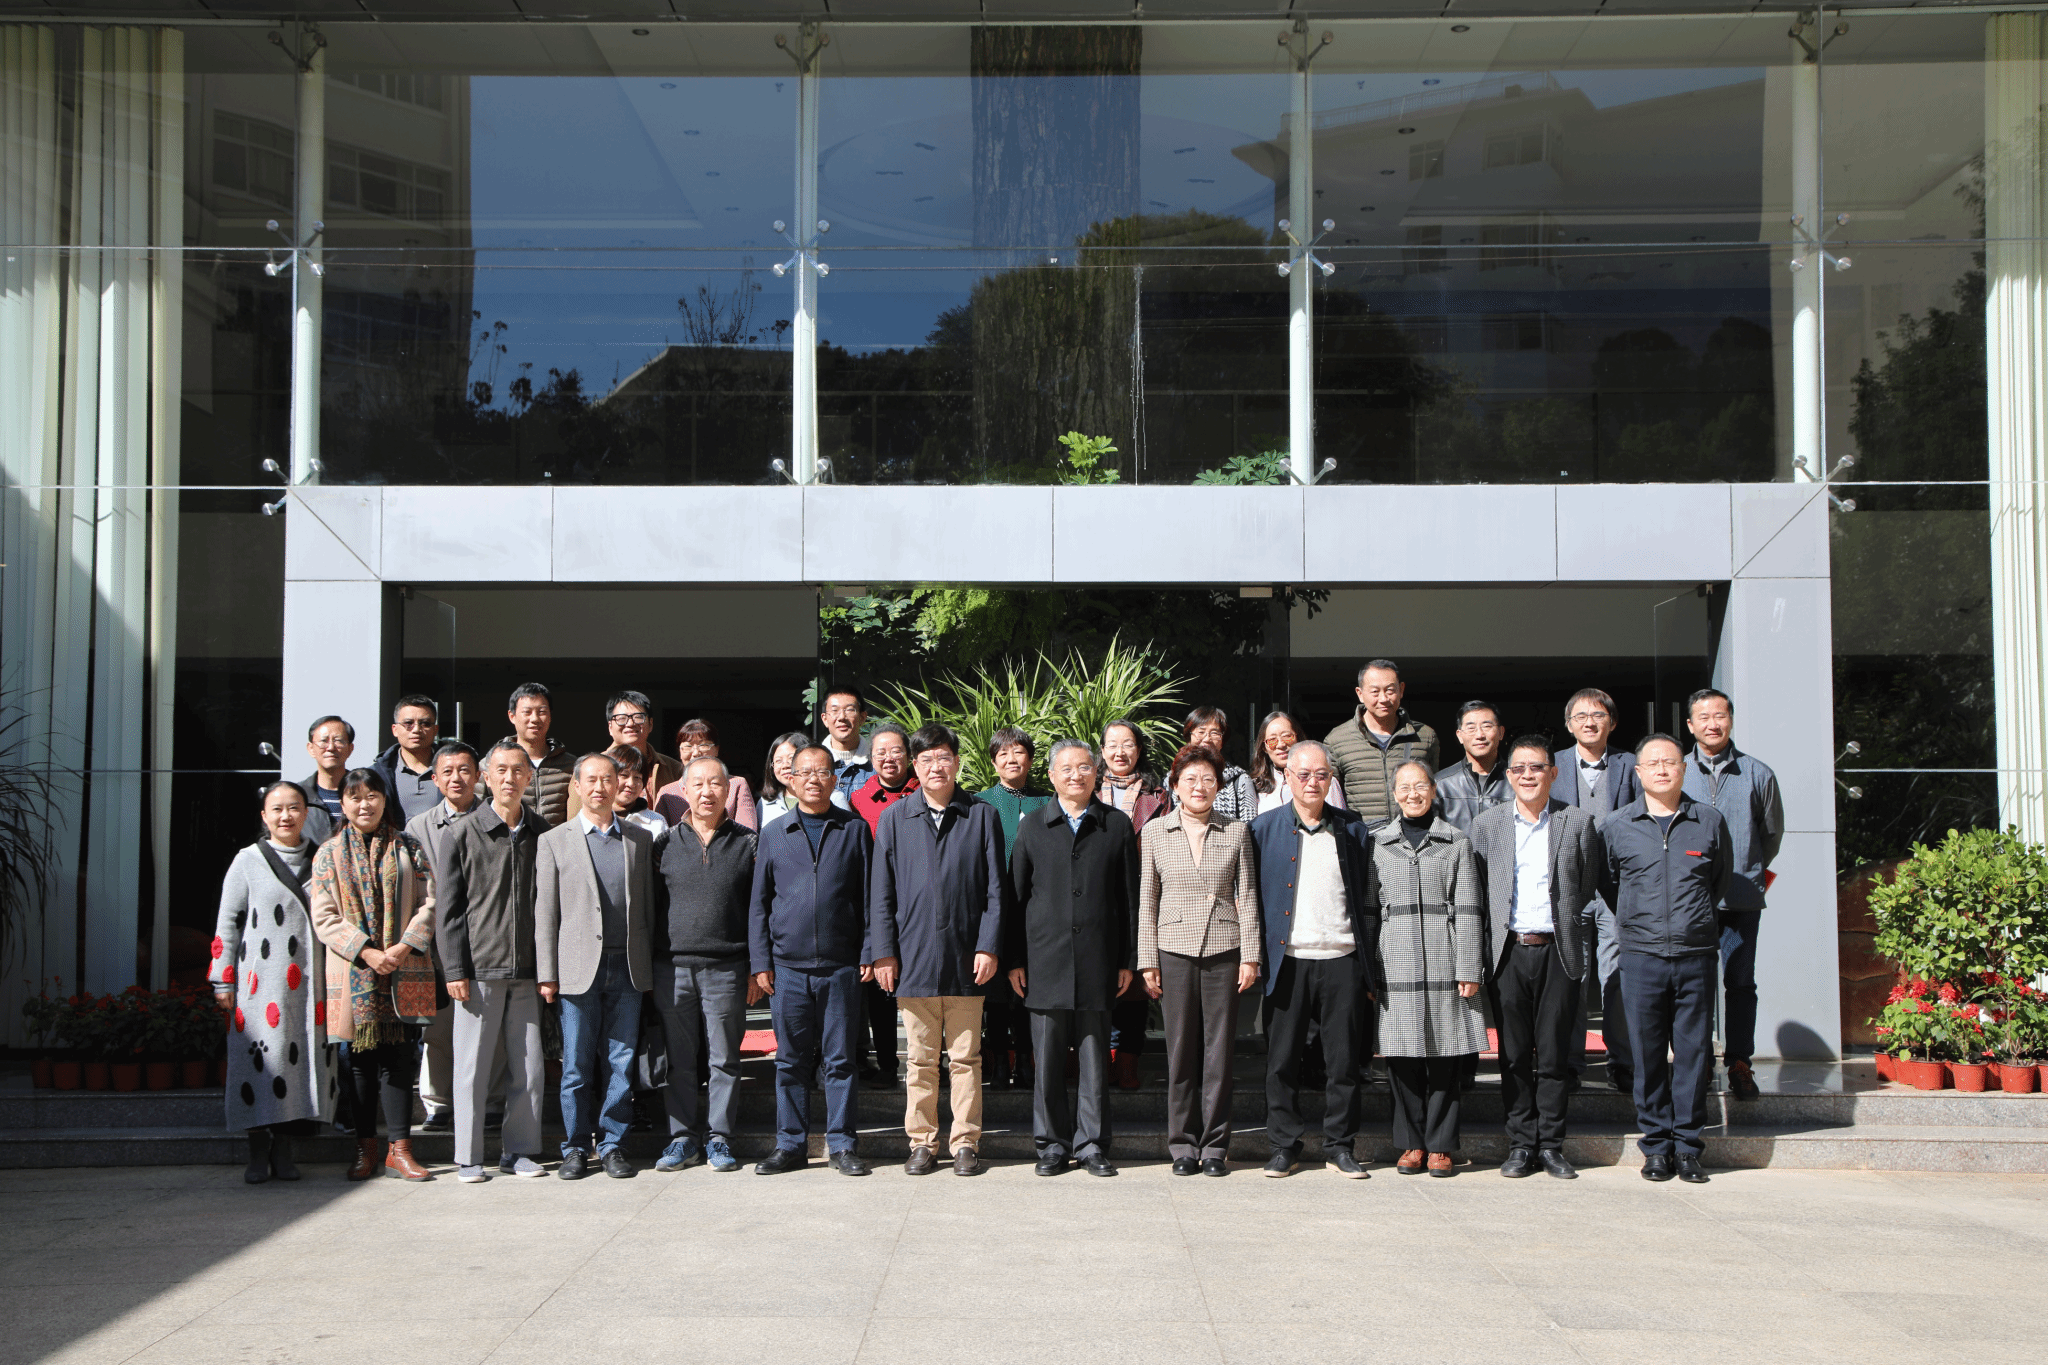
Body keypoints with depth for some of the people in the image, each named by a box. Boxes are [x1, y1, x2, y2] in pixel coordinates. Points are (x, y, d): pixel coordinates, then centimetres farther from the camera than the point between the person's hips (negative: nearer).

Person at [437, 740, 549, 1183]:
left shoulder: (540, 833, 8)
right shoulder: (465, 834, 0)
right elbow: (448, 908, -1)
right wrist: (455, 970, -7)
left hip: (526, 972, 3)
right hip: (478, 969, -3)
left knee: (529, 1066, 4)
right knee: (473, 1066, 1)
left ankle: (519, 1151, 17)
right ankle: (468, 1158, 11)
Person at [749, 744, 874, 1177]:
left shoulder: (855, 829, 6)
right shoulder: (774, 835, 9)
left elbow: (869, 897, 6)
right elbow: (758, 903, 10)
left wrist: (869, 954, 0)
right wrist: (760, 962, 3)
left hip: (841, 967, -1)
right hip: (787, 966, 1)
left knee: (840, 1059, 2)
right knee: (790, 1060, 6)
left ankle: (842, 1145, 11)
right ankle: (791, 1145, 15)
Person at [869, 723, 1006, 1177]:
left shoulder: (982, 816, 5)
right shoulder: (894, 819, 7)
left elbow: (995, 888, 3)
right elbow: (882, 891, 7)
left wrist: (989, 946, -5)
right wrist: (883, 951, 0)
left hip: (965, 958, 0)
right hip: (913, 956, 1)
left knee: (965, 1055, 4)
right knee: (920, 1057, 6)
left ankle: (965, 1142, 12)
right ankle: (922, 1141, 15)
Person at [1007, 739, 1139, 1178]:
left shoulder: (1117, 825, 7)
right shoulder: (1033, 825, 9)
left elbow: (1129, 896, 7)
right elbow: (1016, 894, 9)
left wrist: (1128, 960, 3)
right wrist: (1014, 959, 3)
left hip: (1097, 961, 0)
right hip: (1045, 960, 0)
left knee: (1095, 1059, 3)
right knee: (1048, 1060, 3)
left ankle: (1091, 1145, 13)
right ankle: (1052, 1145, 14)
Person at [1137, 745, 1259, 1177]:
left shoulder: (1237, 832, 6)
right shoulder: (1155, 832, 6)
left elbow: (1248, 895, 6)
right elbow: (1147, 899, 7)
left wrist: (1249, 956, 0)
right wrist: (1147, 961, 2)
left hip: (1224, 950, 0)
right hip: (1175, 950, 0)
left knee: (1219, 1049, 1)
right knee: (1181, 1049, 2)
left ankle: (1215, 1145, 10)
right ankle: (1183, 1145, 11)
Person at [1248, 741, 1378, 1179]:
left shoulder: (1352, 829, 9)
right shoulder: (1263, 829, 5)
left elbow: (1367, 899, 10)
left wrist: (1370, 970, 5)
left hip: (1342, 961, 1)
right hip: (1287, 960, -1)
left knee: (1344, 1060, 4)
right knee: (1282, 1060, 2)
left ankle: (1340, 1147, 14)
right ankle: (1284, 1147, 12)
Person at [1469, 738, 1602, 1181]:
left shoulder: (1578, 822, 5)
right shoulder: (1486, 824, 8)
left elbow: (1588, 895, 6)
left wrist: (1582, 957, 1)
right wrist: (1477, 957, 2)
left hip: (1558, 952, -1)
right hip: (1508, 950, 1)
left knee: (1554, 1054, 2)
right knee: (1514, 1055, 3)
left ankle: (1551, 1145, 11)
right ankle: (1521, 1145, 11)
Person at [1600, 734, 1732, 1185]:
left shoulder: (1710, 822, 5)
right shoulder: (1616, 826, 4)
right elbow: (1607, 884, 18)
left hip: (1697, 956, 0)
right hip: (1642, 956, 0)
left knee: (1694, 1052, 2)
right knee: (1647, 1054, 2)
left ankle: (1687, 1147, 10)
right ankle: (1656, 1146, 11)